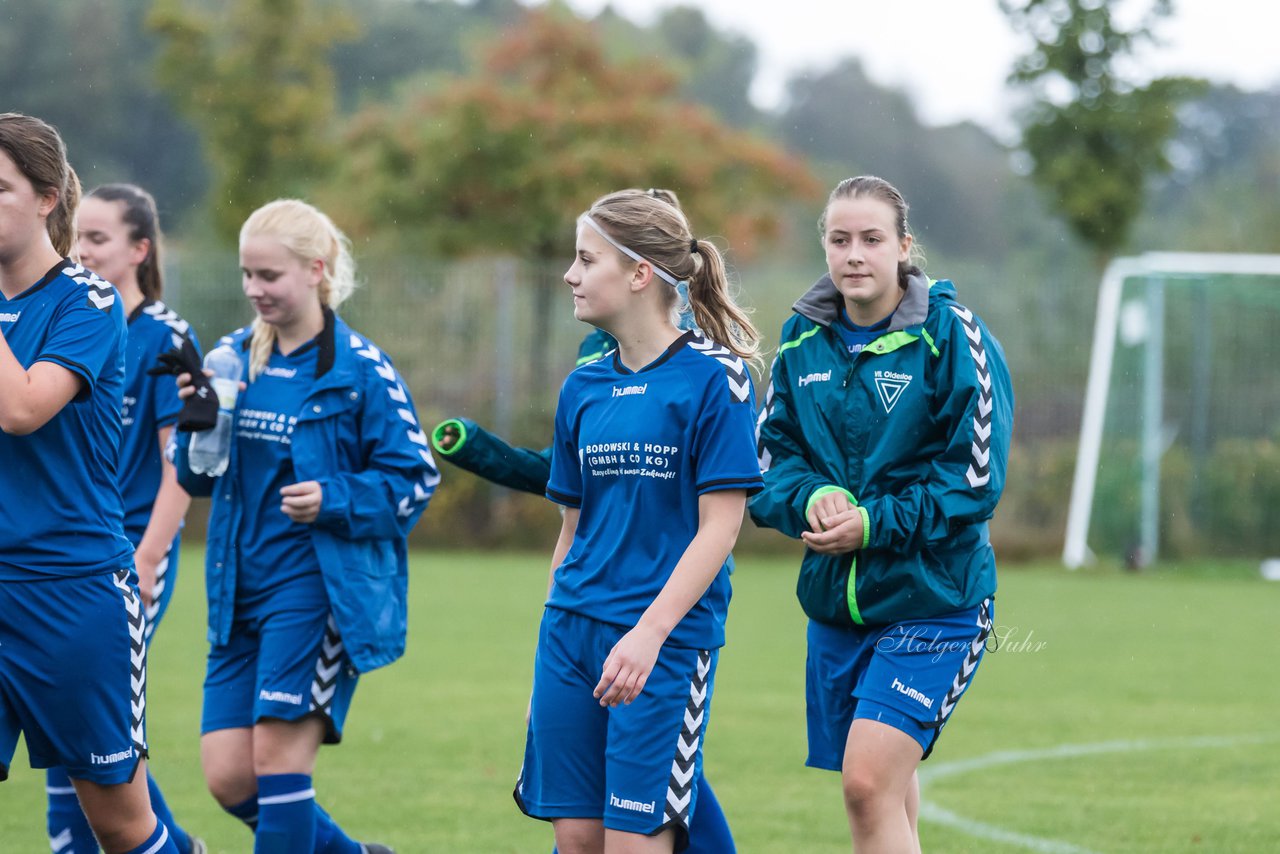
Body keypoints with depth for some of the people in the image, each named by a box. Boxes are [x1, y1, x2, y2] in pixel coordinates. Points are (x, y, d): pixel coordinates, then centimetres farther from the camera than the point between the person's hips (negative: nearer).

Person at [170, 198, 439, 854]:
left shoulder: (361, 369, -8)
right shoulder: (234, 357, 8)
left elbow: (414, 479, -6)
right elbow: (197, 479, 13)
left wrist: (334, 500, -21)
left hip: (320, 586, -6)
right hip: (241, 590, 6)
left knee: (278, 754, -11)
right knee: (227, 776, 2)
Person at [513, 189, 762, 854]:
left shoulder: (712, 377, -7)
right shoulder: (584, 387, 12)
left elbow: (719, 528, -12)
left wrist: (649, 633, -21)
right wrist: (550, 655, 17)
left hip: (665, 641, -6)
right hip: (572, 631, 6)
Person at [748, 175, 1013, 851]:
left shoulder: (949, 334, -10)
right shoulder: (803, 338, 6)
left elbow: (976, 477, -11)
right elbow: (772, 454, 9)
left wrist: (876, 523, -18)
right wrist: (812, 499, -12)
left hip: (931, 598, -5)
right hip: (834, 596, 5)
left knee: (869, 784, -16)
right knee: (886, 790, 10)